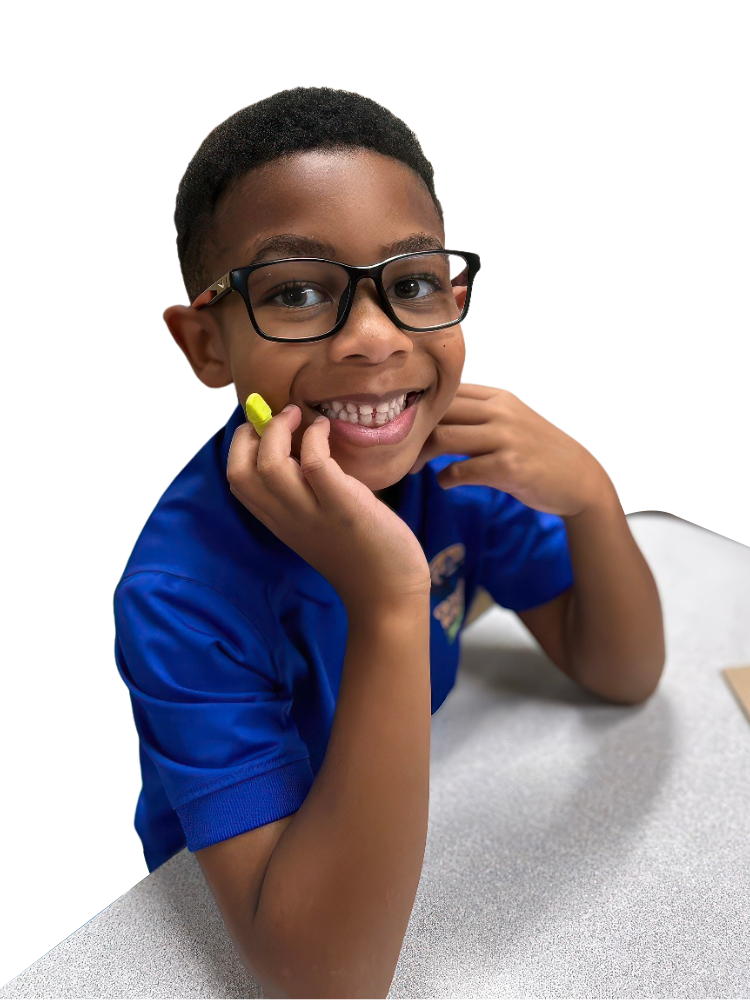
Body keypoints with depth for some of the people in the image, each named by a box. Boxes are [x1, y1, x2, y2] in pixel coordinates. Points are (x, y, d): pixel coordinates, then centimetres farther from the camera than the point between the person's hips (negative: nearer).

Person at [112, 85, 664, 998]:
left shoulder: (455, 458, -16)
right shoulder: (180, 602, -31)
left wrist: (590, 496, -29)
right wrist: (390, 609, -43)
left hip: (409, 853, 4)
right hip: (229, 922, -3)